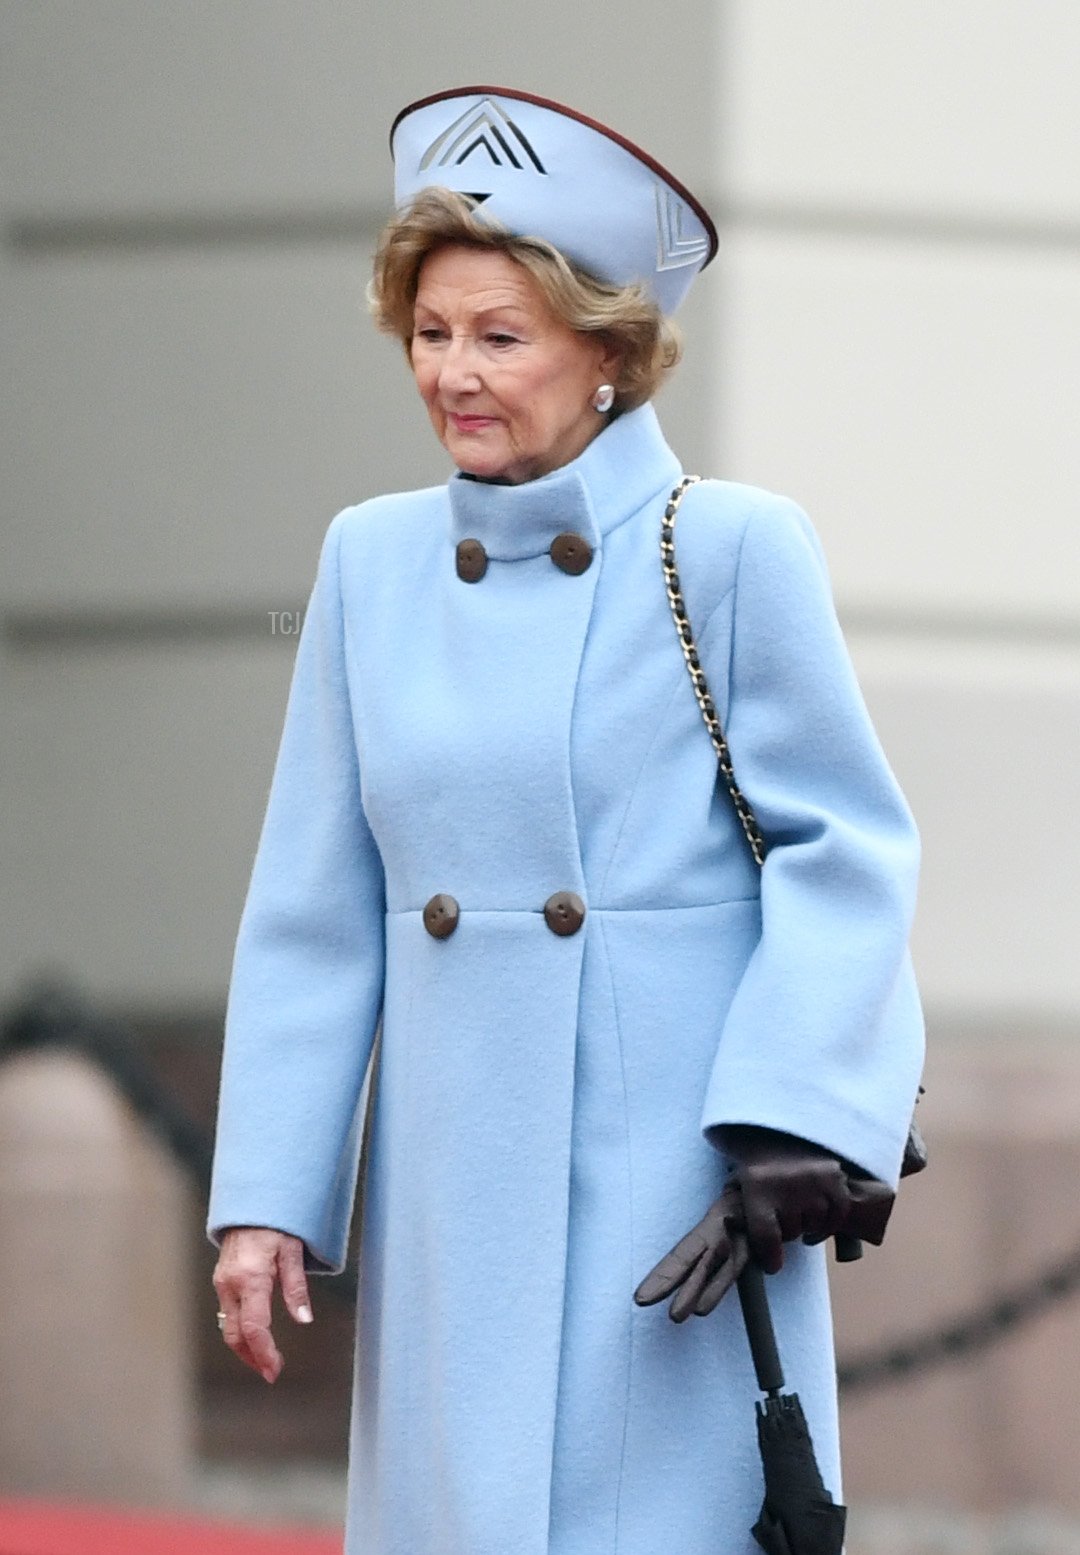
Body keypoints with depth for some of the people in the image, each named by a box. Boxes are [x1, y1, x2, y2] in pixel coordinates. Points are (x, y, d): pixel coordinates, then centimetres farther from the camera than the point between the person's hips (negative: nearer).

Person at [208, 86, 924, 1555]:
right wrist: (265, 1198, 6)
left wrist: (791, 1137, -15)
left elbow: (847, 860, -5)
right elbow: (315, 918, 11)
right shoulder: (372, 561, 8)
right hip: (457, 1188, 4)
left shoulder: (734, 549, -5)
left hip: (676, 1173, -4)